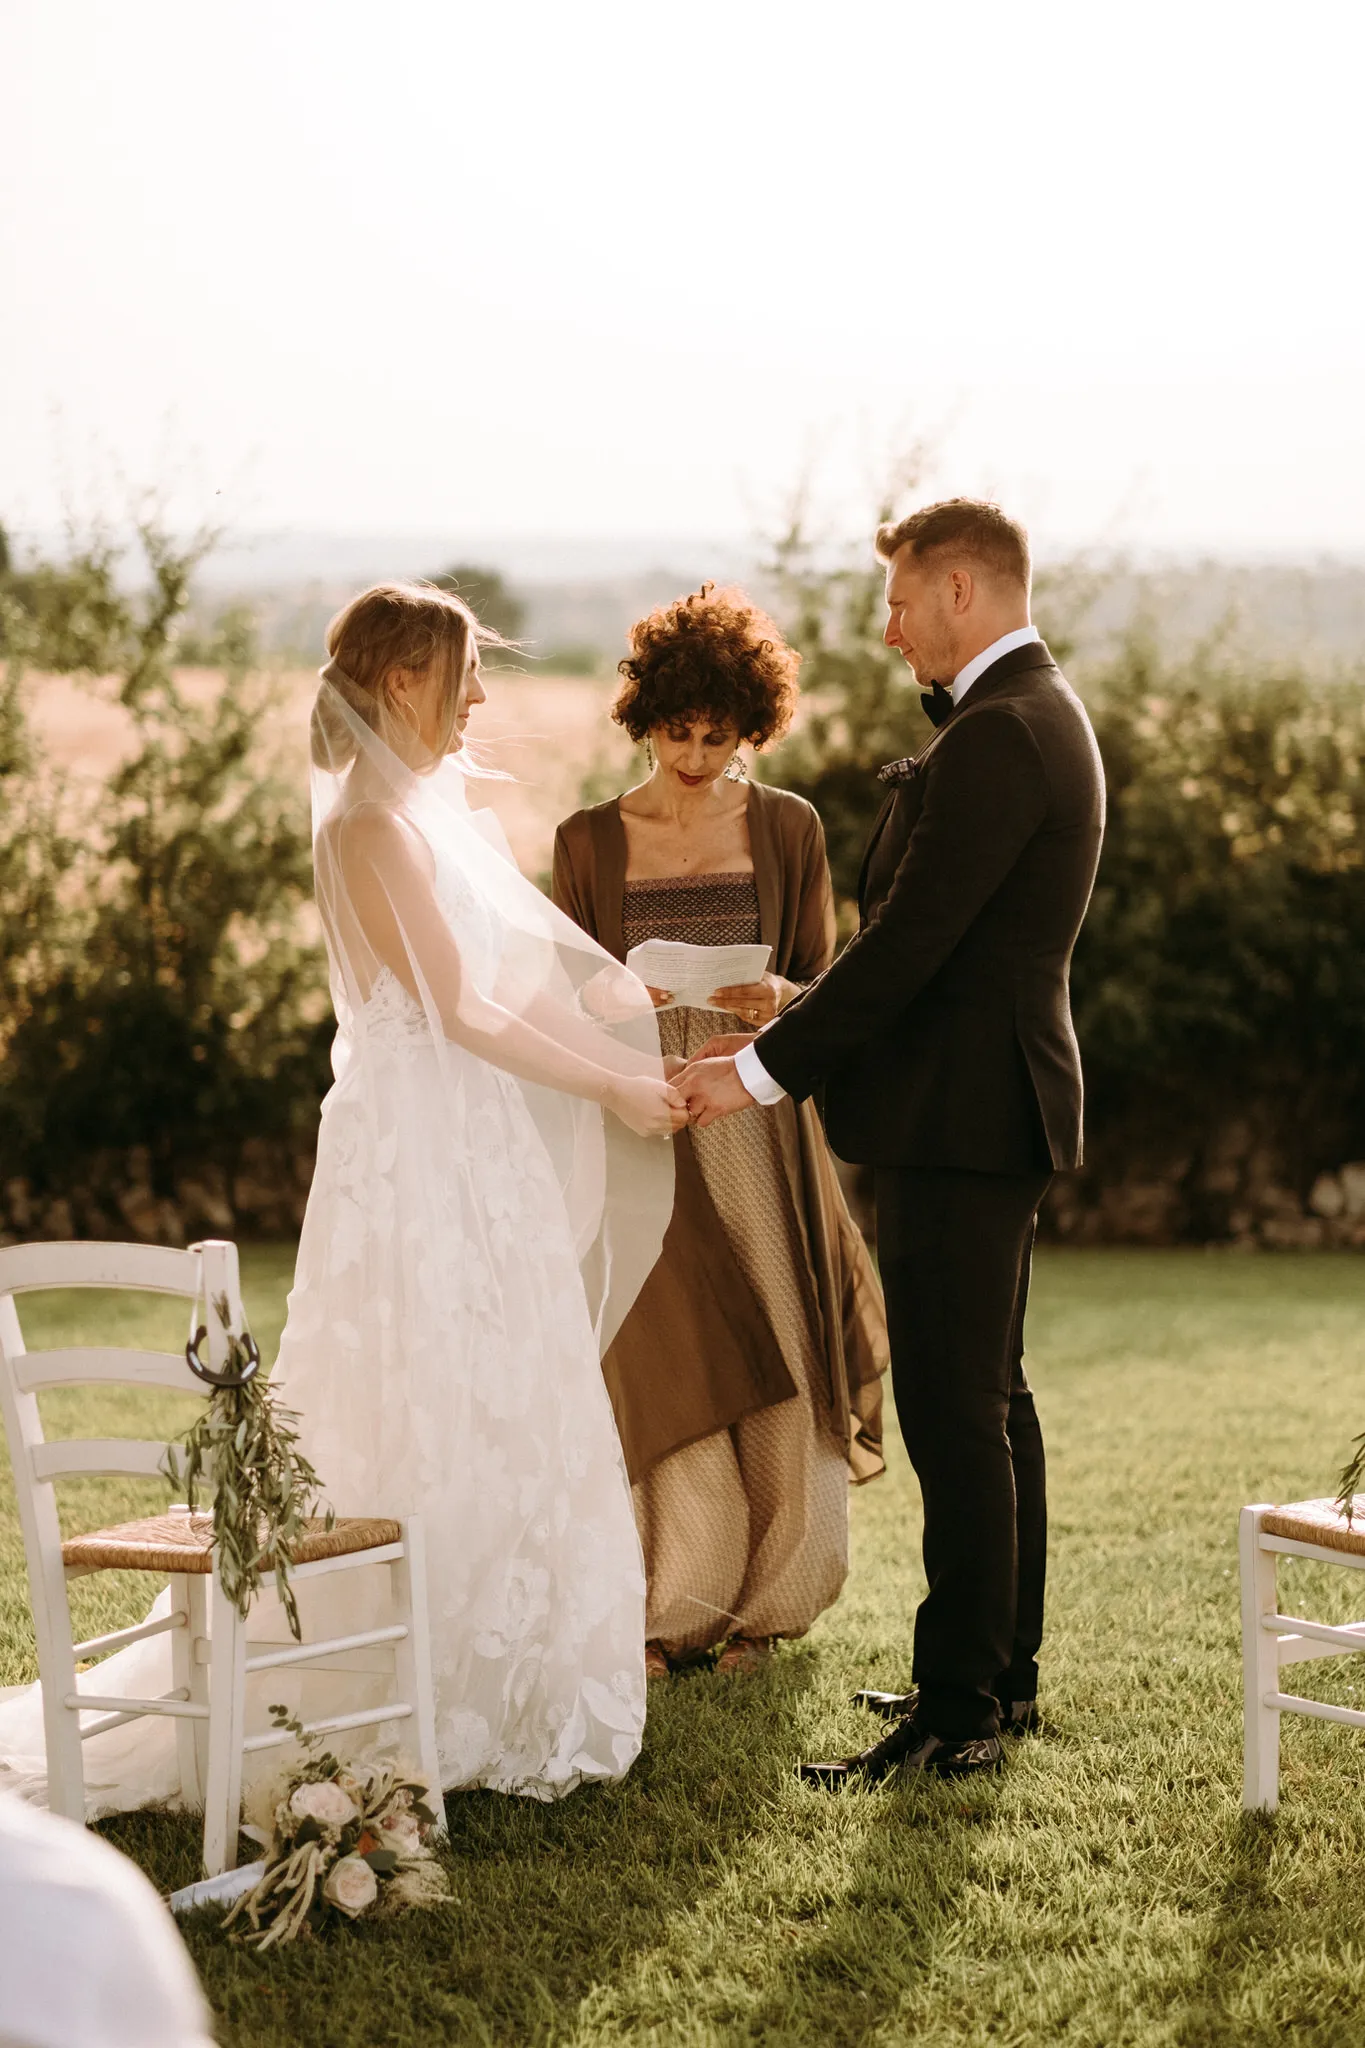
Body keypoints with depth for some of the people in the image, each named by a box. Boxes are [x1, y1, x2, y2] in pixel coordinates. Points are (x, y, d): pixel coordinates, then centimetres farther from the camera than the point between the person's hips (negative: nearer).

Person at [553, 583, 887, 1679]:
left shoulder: (788, 828, 5)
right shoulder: (589, 839, 5)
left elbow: (826, 989, 7)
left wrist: (777, 996, -16)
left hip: (758, 1125, 0)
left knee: (770, 1367, 0)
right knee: (665, 1369, -1)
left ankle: (758, 1599, 14)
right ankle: (672, 1605, 11)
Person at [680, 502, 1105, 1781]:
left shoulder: (996, 738, -19)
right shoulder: (1037, 717, 15)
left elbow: (910, 942, -22)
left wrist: (765, 1070, -16)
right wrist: (797, 1026, 13)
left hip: (962, 1117, -11)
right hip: (993, 1106, 11)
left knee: (954, 1413, -8)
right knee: (988, 1400, 17)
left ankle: (957, 1712, -4)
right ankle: (1000, 1671, 26)